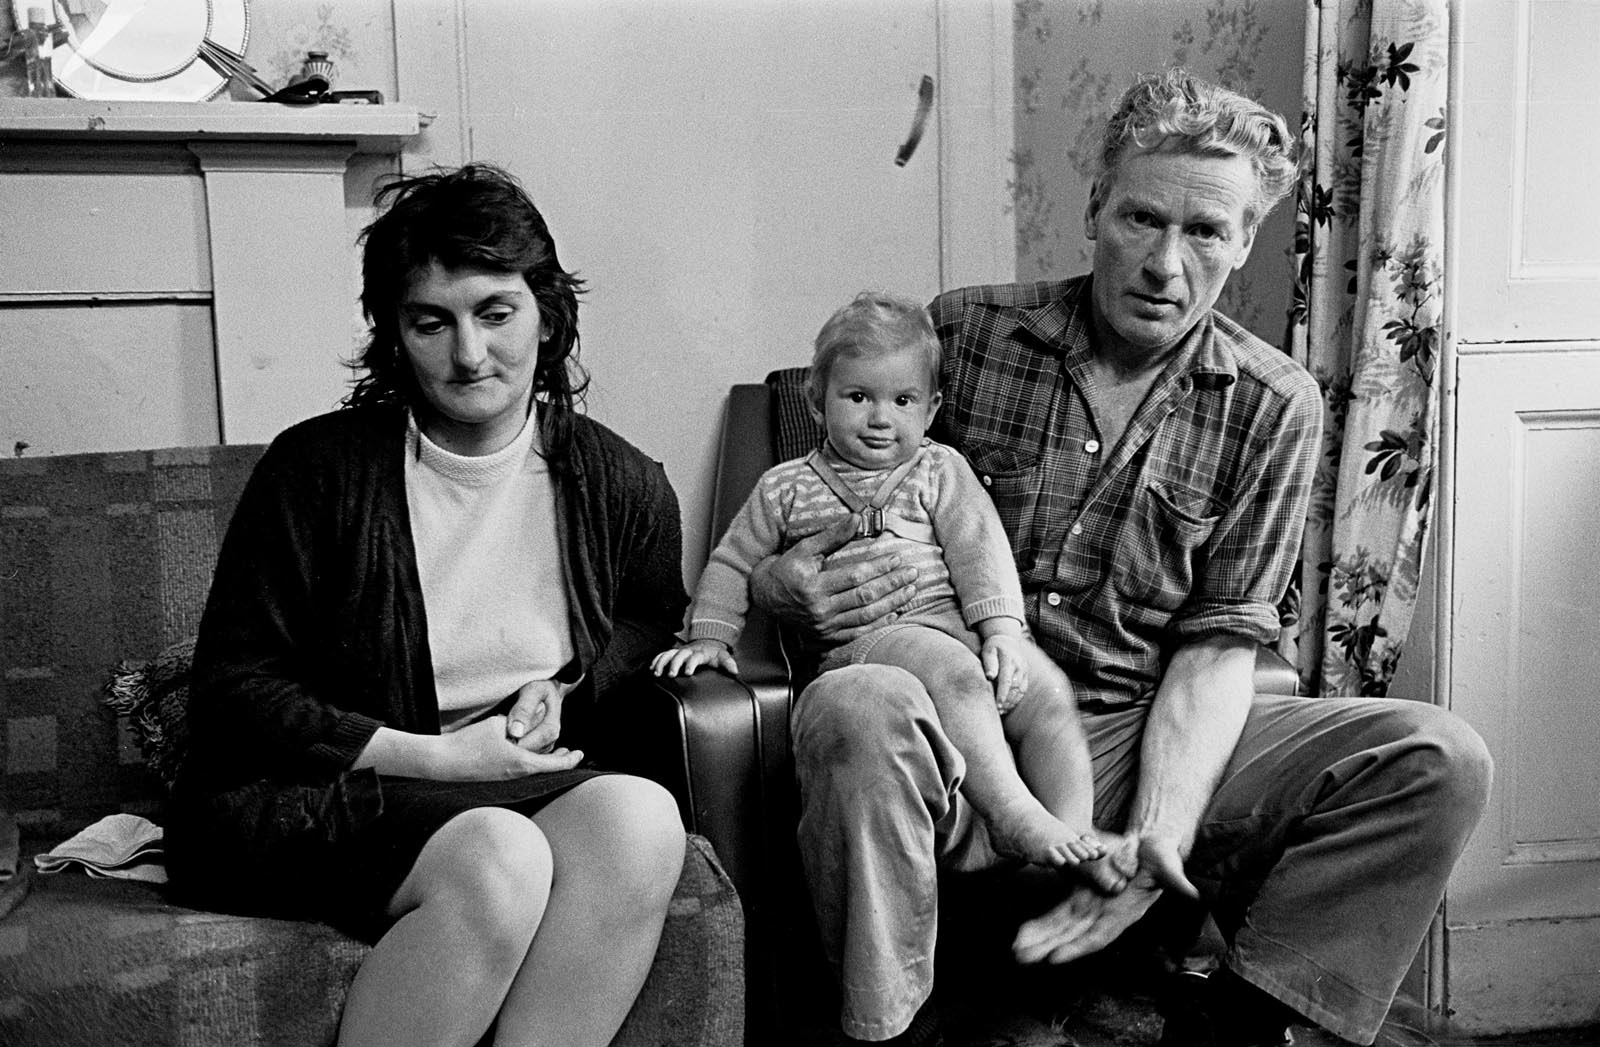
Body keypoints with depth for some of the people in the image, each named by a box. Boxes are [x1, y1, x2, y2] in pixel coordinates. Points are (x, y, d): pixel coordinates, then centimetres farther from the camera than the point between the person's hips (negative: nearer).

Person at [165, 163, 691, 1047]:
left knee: (640, 815, -28)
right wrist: (431, 756, -14)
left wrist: (565, 692, 0)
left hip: (516, 782, 4)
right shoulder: (317, 469, -6)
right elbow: (233, 696, -6)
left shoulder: (620, 484, 3)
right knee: (498, 859, -33)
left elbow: (652, 617, 23)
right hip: (303, 797, -3)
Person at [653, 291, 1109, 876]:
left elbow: (979, 548, 5)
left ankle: (1072, 834, -19)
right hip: (861, 636, -3)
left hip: (959, 624, 4)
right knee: (955, 673, -34)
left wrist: (1002, 630, -9)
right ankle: (1013, 817, -37)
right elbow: (730, 565, 23)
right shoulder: (785, 489, 16)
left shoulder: (941, 470, 17)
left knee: (1049, 695, -19)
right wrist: (711, 637, 9)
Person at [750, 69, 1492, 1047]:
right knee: (852, 708, -37)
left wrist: (1158, 832, -17)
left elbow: (1219, 640, 0)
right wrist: (784, 586, -16)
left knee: (1439, 759, -16)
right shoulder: (961, 333, 0)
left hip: (1147, 732, 2)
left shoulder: (1273, 406, 3)